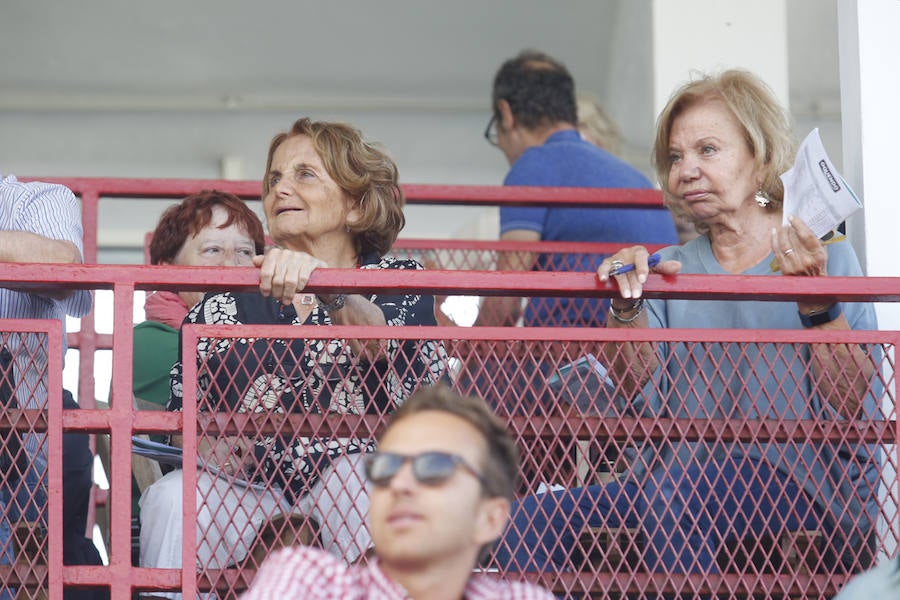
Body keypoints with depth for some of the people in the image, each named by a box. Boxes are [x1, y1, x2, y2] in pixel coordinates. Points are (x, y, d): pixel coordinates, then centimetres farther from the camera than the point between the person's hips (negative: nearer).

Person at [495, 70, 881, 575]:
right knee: (531, 520, -20)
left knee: (692, 466, -36)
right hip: (677, 483, 4)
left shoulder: (826, 256, 6)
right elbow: (642, 393, 3)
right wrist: (628, 308, -12)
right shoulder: (673, 269, 18)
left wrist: (818, 300, -18)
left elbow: (853, 409, -6)